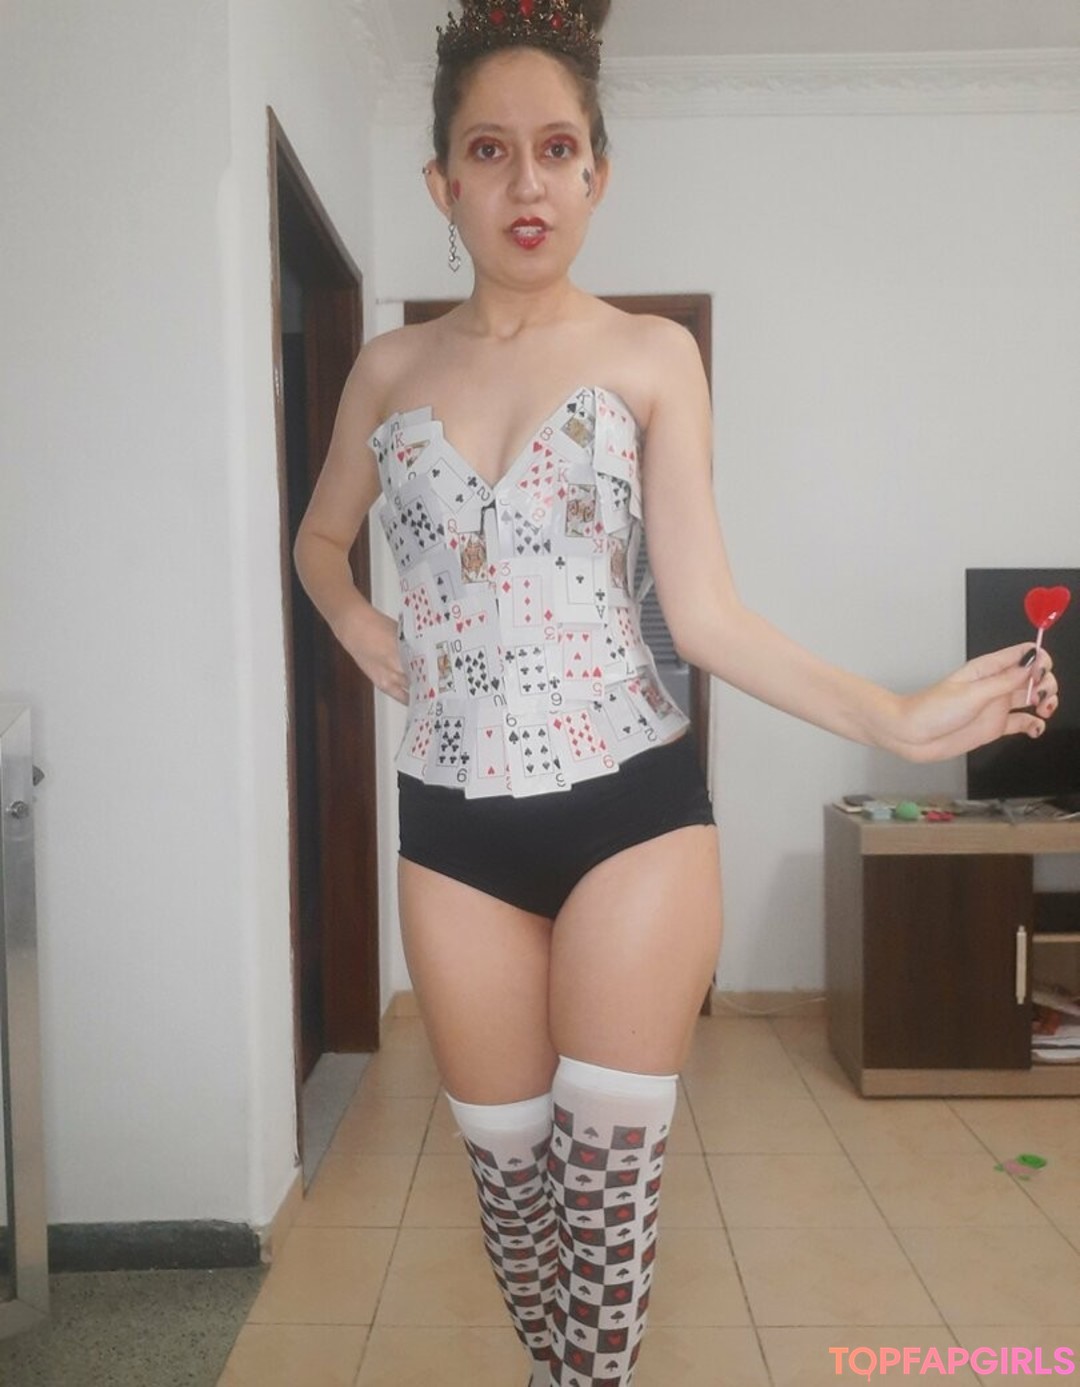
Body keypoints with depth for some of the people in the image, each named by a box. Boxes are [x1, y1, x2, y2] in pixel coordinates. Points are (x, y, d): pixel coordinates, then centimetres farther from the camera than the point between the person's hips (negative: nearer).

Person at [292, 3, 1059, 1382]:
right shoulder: (390, 368, 7)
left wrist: (898, 718, -15)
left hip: (632, 806, -2)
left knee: (608, 1167, 4)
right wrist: (363, 632, 4)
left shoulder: (652, 356, -1)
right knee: (507, 1162, 14)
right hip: (458, 824, 3)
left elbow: (704, 612, -5)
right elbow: (320, 538, 24)